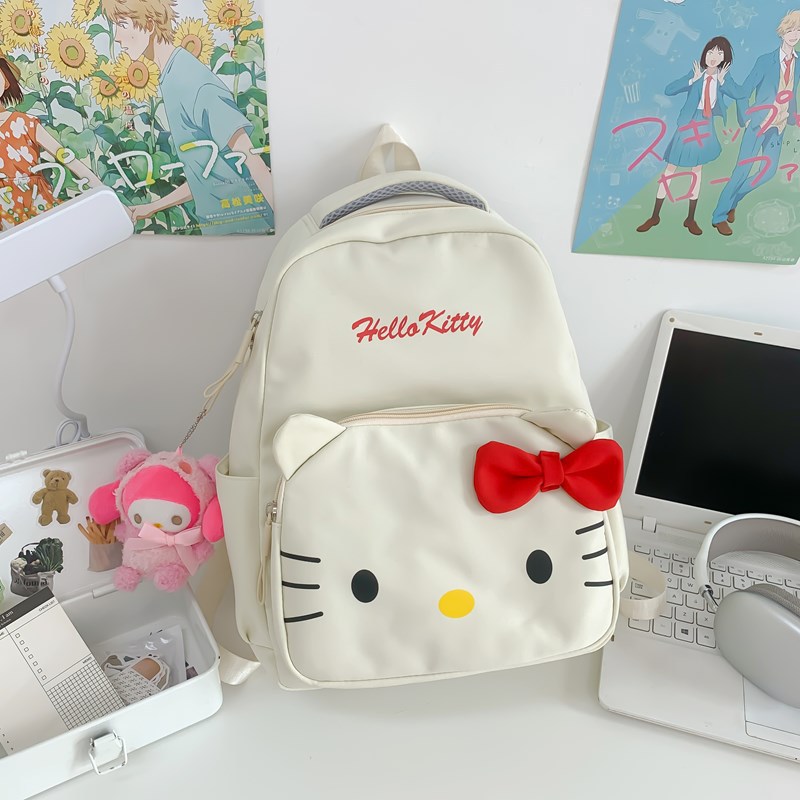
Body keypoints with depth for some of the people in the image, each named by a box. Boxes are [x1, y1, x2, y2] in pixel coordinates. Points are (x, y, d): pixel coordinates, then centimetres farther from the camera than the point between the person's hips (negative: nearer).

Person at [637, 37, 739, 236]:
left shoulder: (724, 77, 3)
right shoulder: (696, 73, -5)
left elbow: (739, 94, -10)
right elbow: (669, 90, -15)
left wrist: (722, 81, -14)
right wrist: (693, 79, -18)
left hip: (706, 125, 3)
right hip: (689, 124, -3)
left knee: (697, 169, 8)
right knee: (671, 168, 0)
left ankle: (691, 218, 15)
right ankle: (655, 216, 7)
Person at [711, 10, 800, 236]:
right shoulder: (765, 60, -9)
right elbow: (744, 92, -6)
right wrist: (744, 120, -10)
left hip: (778, 128, 5)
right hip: (758, 124, -5)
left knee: (768, 171, 2)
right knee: (742, 171, -7)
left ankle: (732, 200, 22)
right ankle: (719, 216, 2)